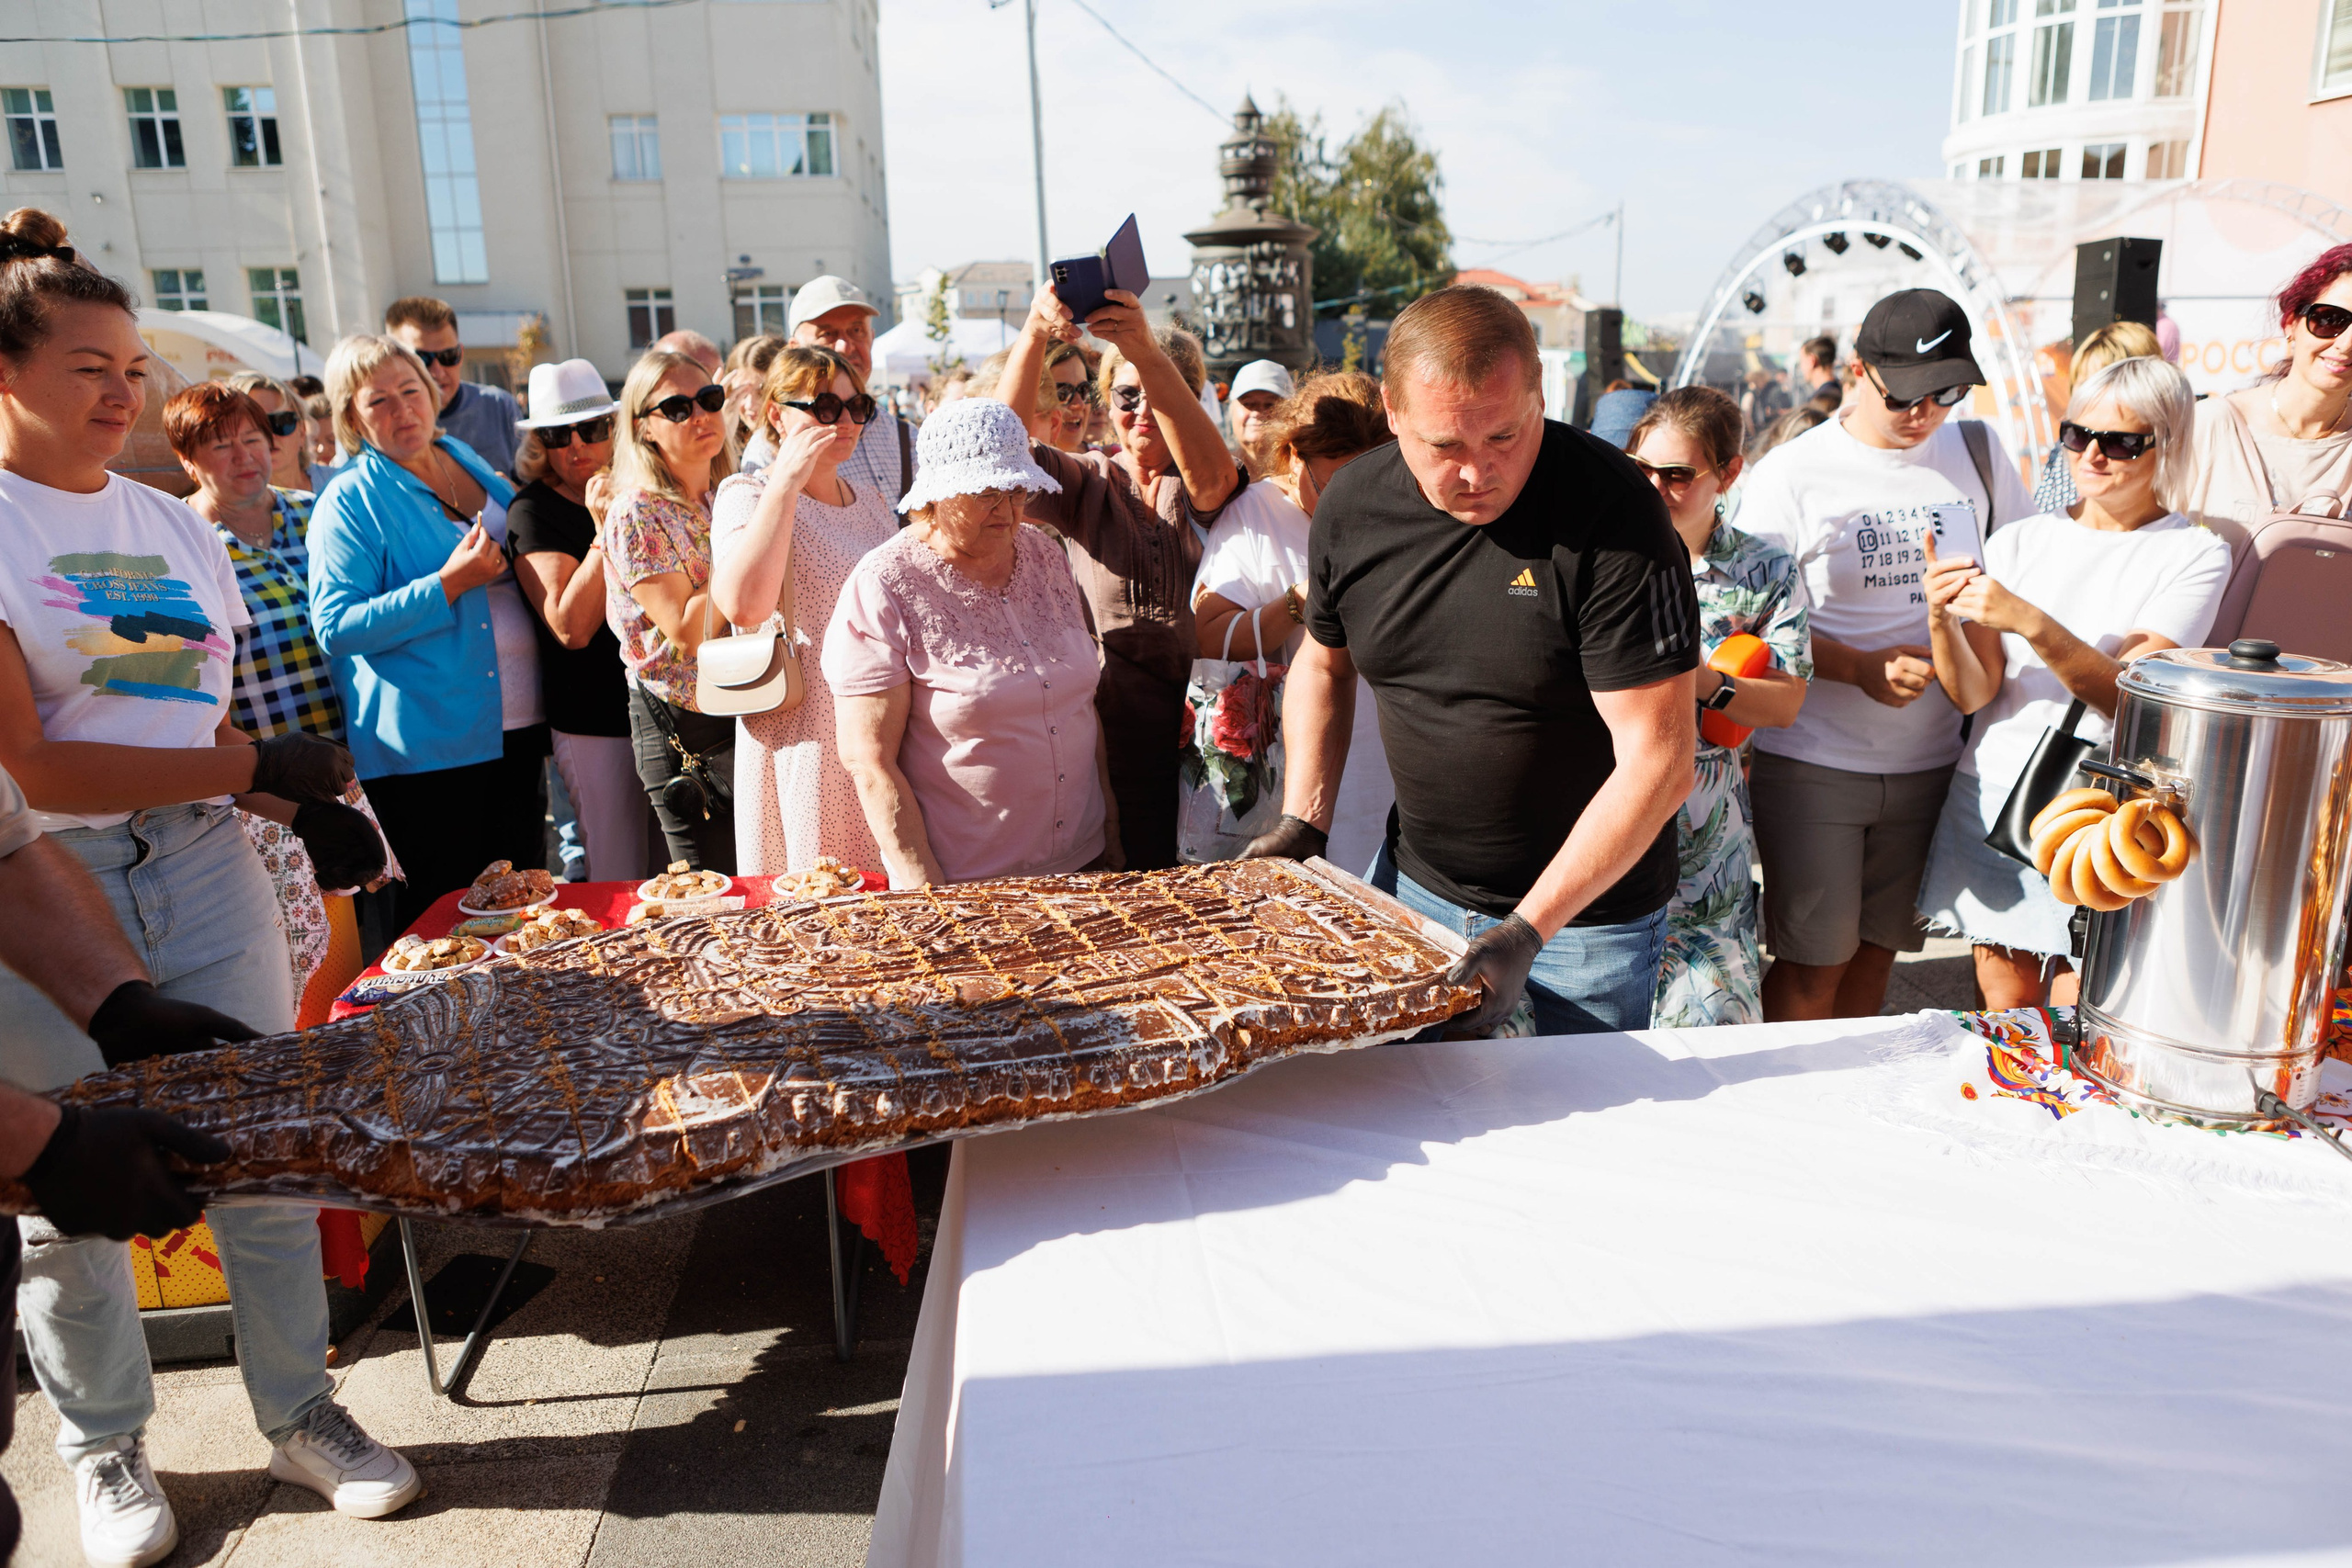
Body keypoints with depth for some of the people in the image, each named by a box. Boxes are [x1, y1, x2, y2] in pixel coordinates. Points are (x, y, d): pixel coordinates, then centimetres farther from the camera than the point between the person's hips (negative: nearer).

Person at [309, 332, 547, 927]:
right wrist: (448, 585, -20)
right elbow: (336, 629, -15)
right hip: (426, 748, -6)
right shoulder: (348, 502, -6)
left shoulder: (468, 461, 14)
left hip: (515, 729, 6)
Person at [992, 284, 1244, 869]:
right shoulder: (1086, 484, 7)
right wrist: (1034, 333, -31)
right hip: (1117, 728, 1)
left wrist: (1146, 350, -36)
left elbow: (1211, 478, -23)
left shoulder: (1199, 490, 3)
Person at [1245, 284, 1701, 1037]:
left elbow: (1658, 762, -23)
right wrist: (1301, 821, 1)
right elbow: (1324, 663, 12)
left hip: (1589, 909, -4)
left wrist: (1528, 930, -28)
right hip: (1415, 882, 5)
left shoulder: (1614, 512, -23)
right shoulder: (1352, 504, -7)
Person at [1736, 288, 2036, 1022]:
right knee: (1814, 960, 0)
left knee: (1879, 946, 15)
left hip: (1928, 760, 5)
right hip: (1813, 762, -4)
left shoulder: (1977, 453, 7)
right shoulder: (1792, 474, -7)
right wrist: (1861, 668, -20)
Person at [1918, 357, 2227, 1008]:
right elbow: (1973, 693, -1)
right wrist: (1943, 621, -20)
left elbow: (2130, 696, -15)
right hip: (1991, 797, 3)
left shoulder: (2196, 553, -2)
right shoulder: (2018, 542, 6)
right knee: (2003, 1010, 10)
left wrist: (2029, 621, -27)